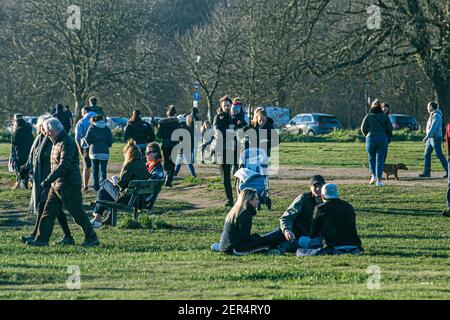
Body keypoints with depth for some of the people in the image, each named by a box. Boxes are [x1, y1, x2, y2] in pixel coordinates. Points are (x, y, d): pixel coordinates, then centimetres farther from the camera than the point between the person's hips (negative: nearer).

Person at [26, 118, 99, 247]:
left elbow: (63, 165, -26)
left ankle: (92, 239, 5)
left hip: (69, 185, -10)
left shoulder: (67, 143, -17)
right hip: (56, 185, 10)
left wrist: (48, 180, -29)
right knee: (48, 212, 8)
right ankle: (41, 239, 11)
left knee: (78, 213, -3)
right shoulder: (57, 142, 15)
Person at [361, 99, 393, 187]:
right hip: (383, 139, 1)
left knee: (371, 158, 18)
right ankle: (379, 180, -4)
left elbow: (363, 128, -2)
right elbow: (390, 128, 1)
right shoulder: (385, 116, 2)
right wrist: (388, 138, 16)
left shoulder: (368, 116, -2)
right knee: (380, 160, 2)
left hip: (371, 139, -1)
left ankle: (373, 175, 3)